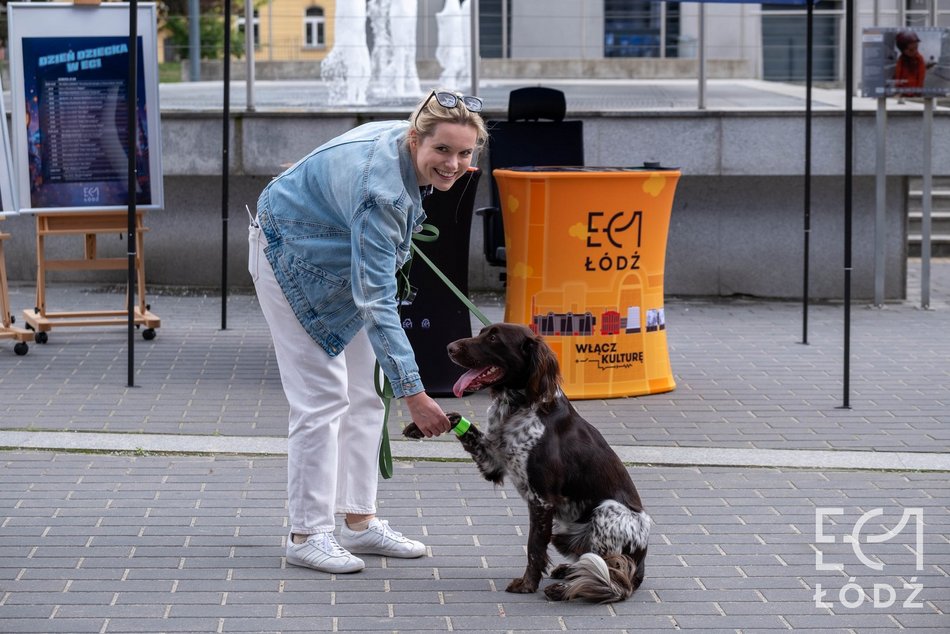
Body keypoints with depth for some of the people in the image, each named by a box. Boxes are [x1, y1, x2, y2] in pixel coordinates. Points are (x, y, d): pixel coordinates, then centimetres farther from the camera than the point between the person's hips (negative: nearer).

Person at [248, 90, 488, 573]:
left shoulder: (405, 148, -16)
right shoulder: (380, 190, -40)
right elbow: (376, 303, -41)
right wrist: (412, 393, -42)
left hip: (338, 257, 9)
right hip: (292, 258, -9)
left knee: (363, 396, 8)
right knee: (322, 398, -11)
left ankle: (359, 522, 14)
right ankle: (307, 535, -4)